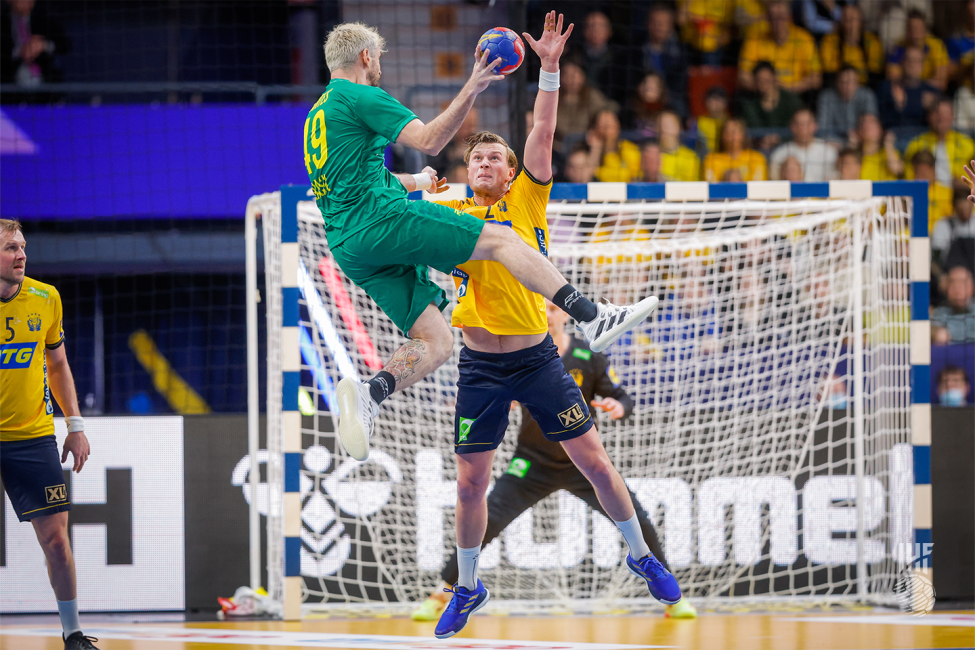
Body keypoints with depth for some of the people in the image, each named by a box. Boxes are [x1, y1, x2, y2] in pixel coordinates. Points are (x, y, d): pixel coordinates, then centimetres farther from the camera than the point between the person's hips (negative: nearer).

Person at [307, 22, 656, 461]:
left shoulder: (317, 116, 26)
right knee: (500, 239, -3)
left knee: (434, 343, 2)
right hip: (383, 218, -9)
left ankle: (368, 393, -22)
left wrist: (414, 181, 53)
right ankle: (594, 318, -10)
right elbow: (429, 141, -12)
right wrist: (470, 91, -13)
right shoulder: (361, 97, -2)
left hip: (349, 251, 9)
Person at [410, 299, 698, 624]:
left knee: (638, 521, -11)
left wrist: (618, 407, -27)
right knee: (485, 522, -16)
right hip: (533, 463, 0)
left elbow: (624, 398, -4)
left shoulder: (589, 357, -9)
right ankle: (441, 595, -1)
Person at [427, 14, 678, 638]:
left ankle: (641, 555, 20)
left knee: (593, 459, 2)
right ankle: (468, 588, 19)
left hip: (537, 358, 0)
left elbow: (542, 136, -11)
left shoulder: (526, 201, 0)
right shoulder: (450, 213, 3)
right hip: (481, 368, 1)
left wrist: (550, 68, -20)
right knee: (471, 482, 2)